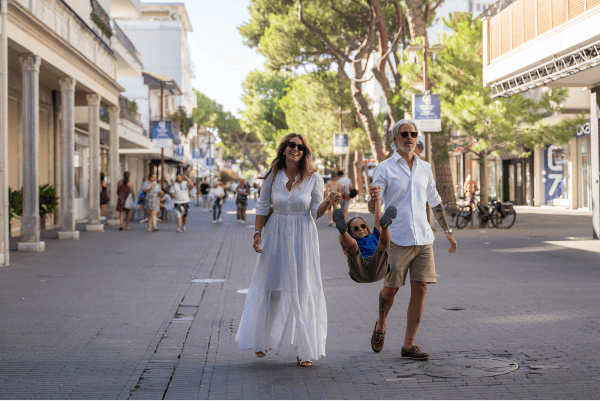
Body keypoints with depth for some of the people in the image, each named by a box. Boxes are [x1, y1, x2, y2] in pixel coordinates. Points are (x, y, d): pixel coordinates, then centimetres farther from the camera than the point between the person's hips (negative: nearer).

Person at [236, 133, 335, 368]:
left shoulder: (313, 178, -3)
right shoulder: (272, 176, 0)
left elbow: (316, 213, -2)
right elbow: (262, 207, 8)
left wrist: (329, 201, -21)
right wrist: (257, 233, -1)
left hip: (302, 237, -1)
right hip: (276, 234, 1)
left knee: (302, 289, -1)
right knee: (269, 286, 6)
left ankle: (304, 350, 7)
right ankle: (262, 340, 24)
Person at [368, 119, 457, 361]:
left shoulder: (425, 168, 13)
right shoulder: (385, 168, -2)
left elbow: (435, 202, 24)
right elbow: (373, 208, -7)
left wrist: (447, 231, 24)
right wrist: (374, 199, -31)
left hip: (423, 239, 4)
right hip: (397, 239, -4)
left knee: (420, 289, -3)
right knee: (391, 289, 3)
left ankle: (409, 346, 3)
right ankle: (380, 326, 34)